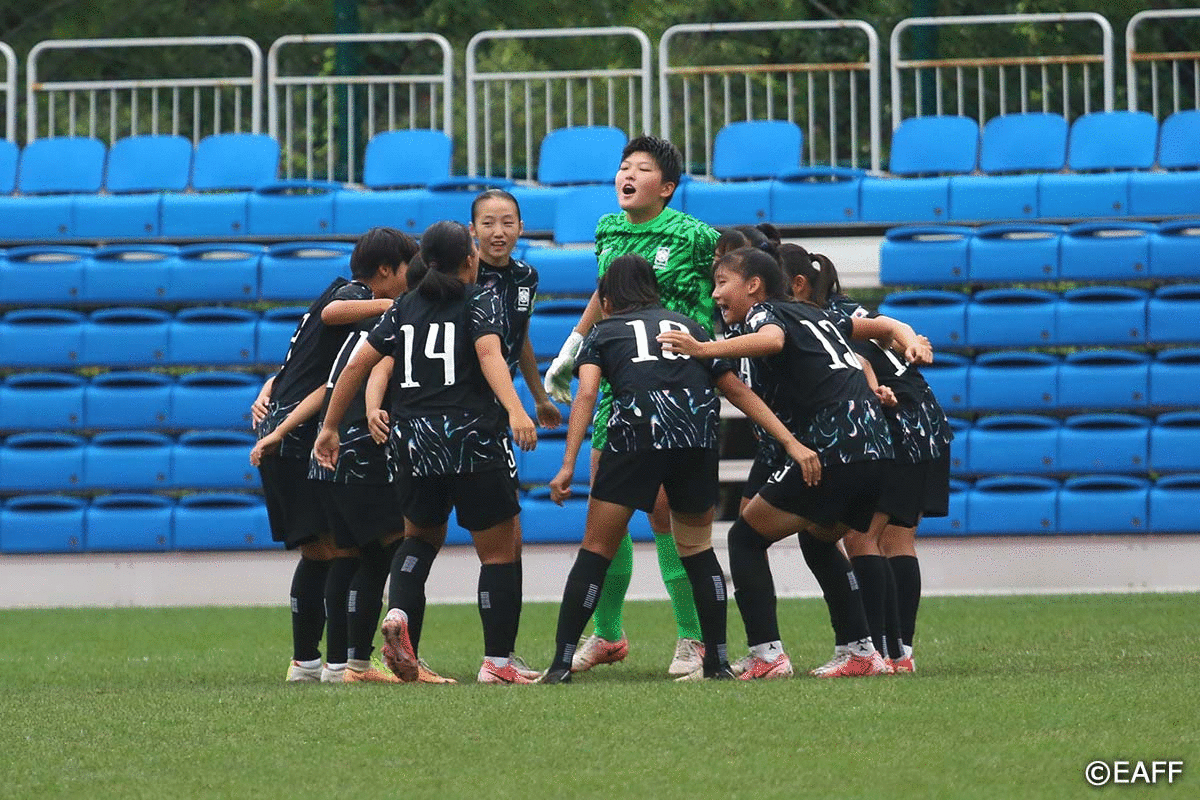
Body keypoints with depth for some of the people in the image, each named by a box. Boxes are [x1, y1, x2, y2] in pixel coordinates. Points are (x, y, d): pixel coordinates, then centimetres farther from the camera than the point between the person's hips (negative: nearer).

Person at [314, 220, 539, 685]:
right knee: (498, 552, 4)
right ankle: (497, 663, 0)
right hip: (473, 439, -5)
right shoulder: (480, 302, -1)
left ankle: (399, 613, -1)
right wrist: (515, 410, -34)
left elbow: (357, 365, 10)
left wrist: (329, 428, 19)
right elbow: (490, 356, -20)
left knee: (421, 536, 26)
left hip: (412, 440, 5)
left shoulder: (405, 307, 12)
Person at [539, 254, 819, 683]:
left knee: (596, 551, 5)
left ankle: (561, 663, 1)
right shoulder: (688, 326, 28)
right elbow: (737, 390, 22)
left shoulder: (602, 333, 20)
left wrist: (568, 466, -5)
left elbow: (586, 395, 3)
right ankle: (717, 663, 16)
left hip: (635, 436, -3)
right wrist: (791, 442, 18)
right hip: (698, 441, 3)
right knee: (697, 550, 20)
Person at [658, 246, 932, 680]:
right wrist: (910, 340, 11)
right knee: (820, 542, 30)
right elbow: (881, 325, 32)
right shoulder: (813, 314, 27)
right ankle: (864, 652, 25)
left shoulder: (764, 312, 1)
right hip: (877, 449, 9)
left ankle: (767, 655, -10)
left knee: (746, 537, 1)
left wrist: (705, 349, -32)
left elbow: (773, 339, -23)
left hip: (833, 447, -9)